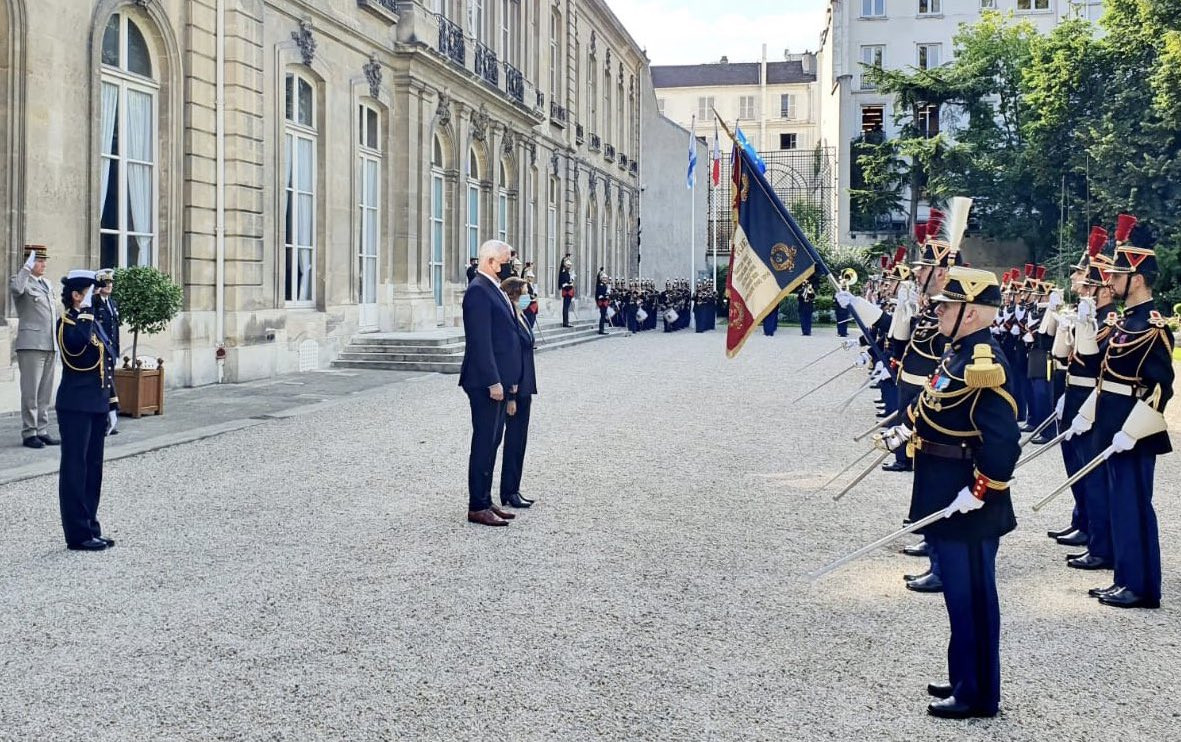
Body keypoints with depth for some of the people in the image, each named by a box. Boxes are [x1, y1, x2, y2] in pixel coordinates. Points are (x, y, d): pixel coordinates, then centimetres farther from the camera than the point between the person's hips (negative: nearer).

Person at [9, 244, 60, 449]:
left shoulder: (46, 284, 18)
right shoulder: (22, 281, -4)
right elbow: (16, 288, -31)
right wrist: (27, 267, -22)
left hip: (50, 346, 7)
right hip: (31, 346, -7)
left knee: (45, 393, 11)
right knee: (30, 392, -4)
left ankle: (42, 431, 17)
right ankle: (29, 433, 1)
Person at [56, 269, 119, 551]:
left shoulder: (93, 323, 16)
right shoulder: (67, 323, -10)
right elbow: (79, 340, -34)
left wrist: (109, 401, 16)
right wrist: (85, 314, -21)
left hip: (97, 405, 9)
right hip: (76, 406, -9)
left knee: (93, 468, 12)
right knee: (75, 468, -3)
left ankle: (91, 530, 19)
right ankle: (78, 535, 1)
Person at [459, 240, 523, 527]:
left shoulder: (495, 289, 15)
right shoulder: (478, 290, -15)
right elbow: (480, 341, -20)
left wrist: (510, 379, 17)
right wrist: (493, 382, -22)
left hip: (499, 380, 10)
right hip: (485, 382, -10)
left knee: (492, 441, 14)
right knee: (484, 442, -4)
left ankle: (485, 501, 22)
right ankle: (477, 507, 3)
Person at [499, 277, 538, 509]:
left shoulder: (522, 318, 12)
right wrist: (510, 397, -20)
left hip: (524, 387, 9)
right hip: (514, 388, -9)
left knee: (519, 439, 12)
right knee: (514, 439, -2)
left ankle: (513, 490, 20)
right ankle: (508, 493, 7)